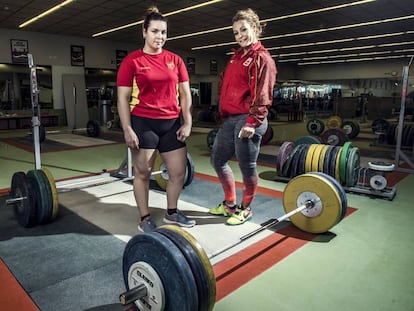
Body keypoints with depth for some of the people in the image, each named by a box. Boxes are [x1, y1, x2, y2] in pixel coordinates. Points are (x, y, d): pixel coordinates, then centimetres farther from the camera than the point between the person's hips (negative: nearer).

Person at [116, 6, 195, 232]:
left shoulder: (175, 60, 9)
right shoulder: (132, 61, -2)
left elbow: (185, 93, 9)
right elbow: (123, 98, -4)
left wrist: (187, 122, 2)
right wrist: (127, 129, -11)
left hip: (172, 123, 4)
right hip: (143, 123, -4)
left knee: (179, 172, 8)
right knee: (143, 173, 5)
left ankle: (172, 213, 28)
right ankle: (145, 219, 21)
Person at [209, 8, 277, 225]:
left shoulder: (262, 58, -4)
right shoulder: (237, 57, 19)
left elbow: (262, 95, -13)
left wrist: (253, 122, -20)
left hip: (247, 120, -9)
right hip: (229, 119, 9)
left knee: (247, 166, 1)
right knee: (218, 160, 13)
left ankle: (245, 209, 21)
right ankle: (230, 204, 29)